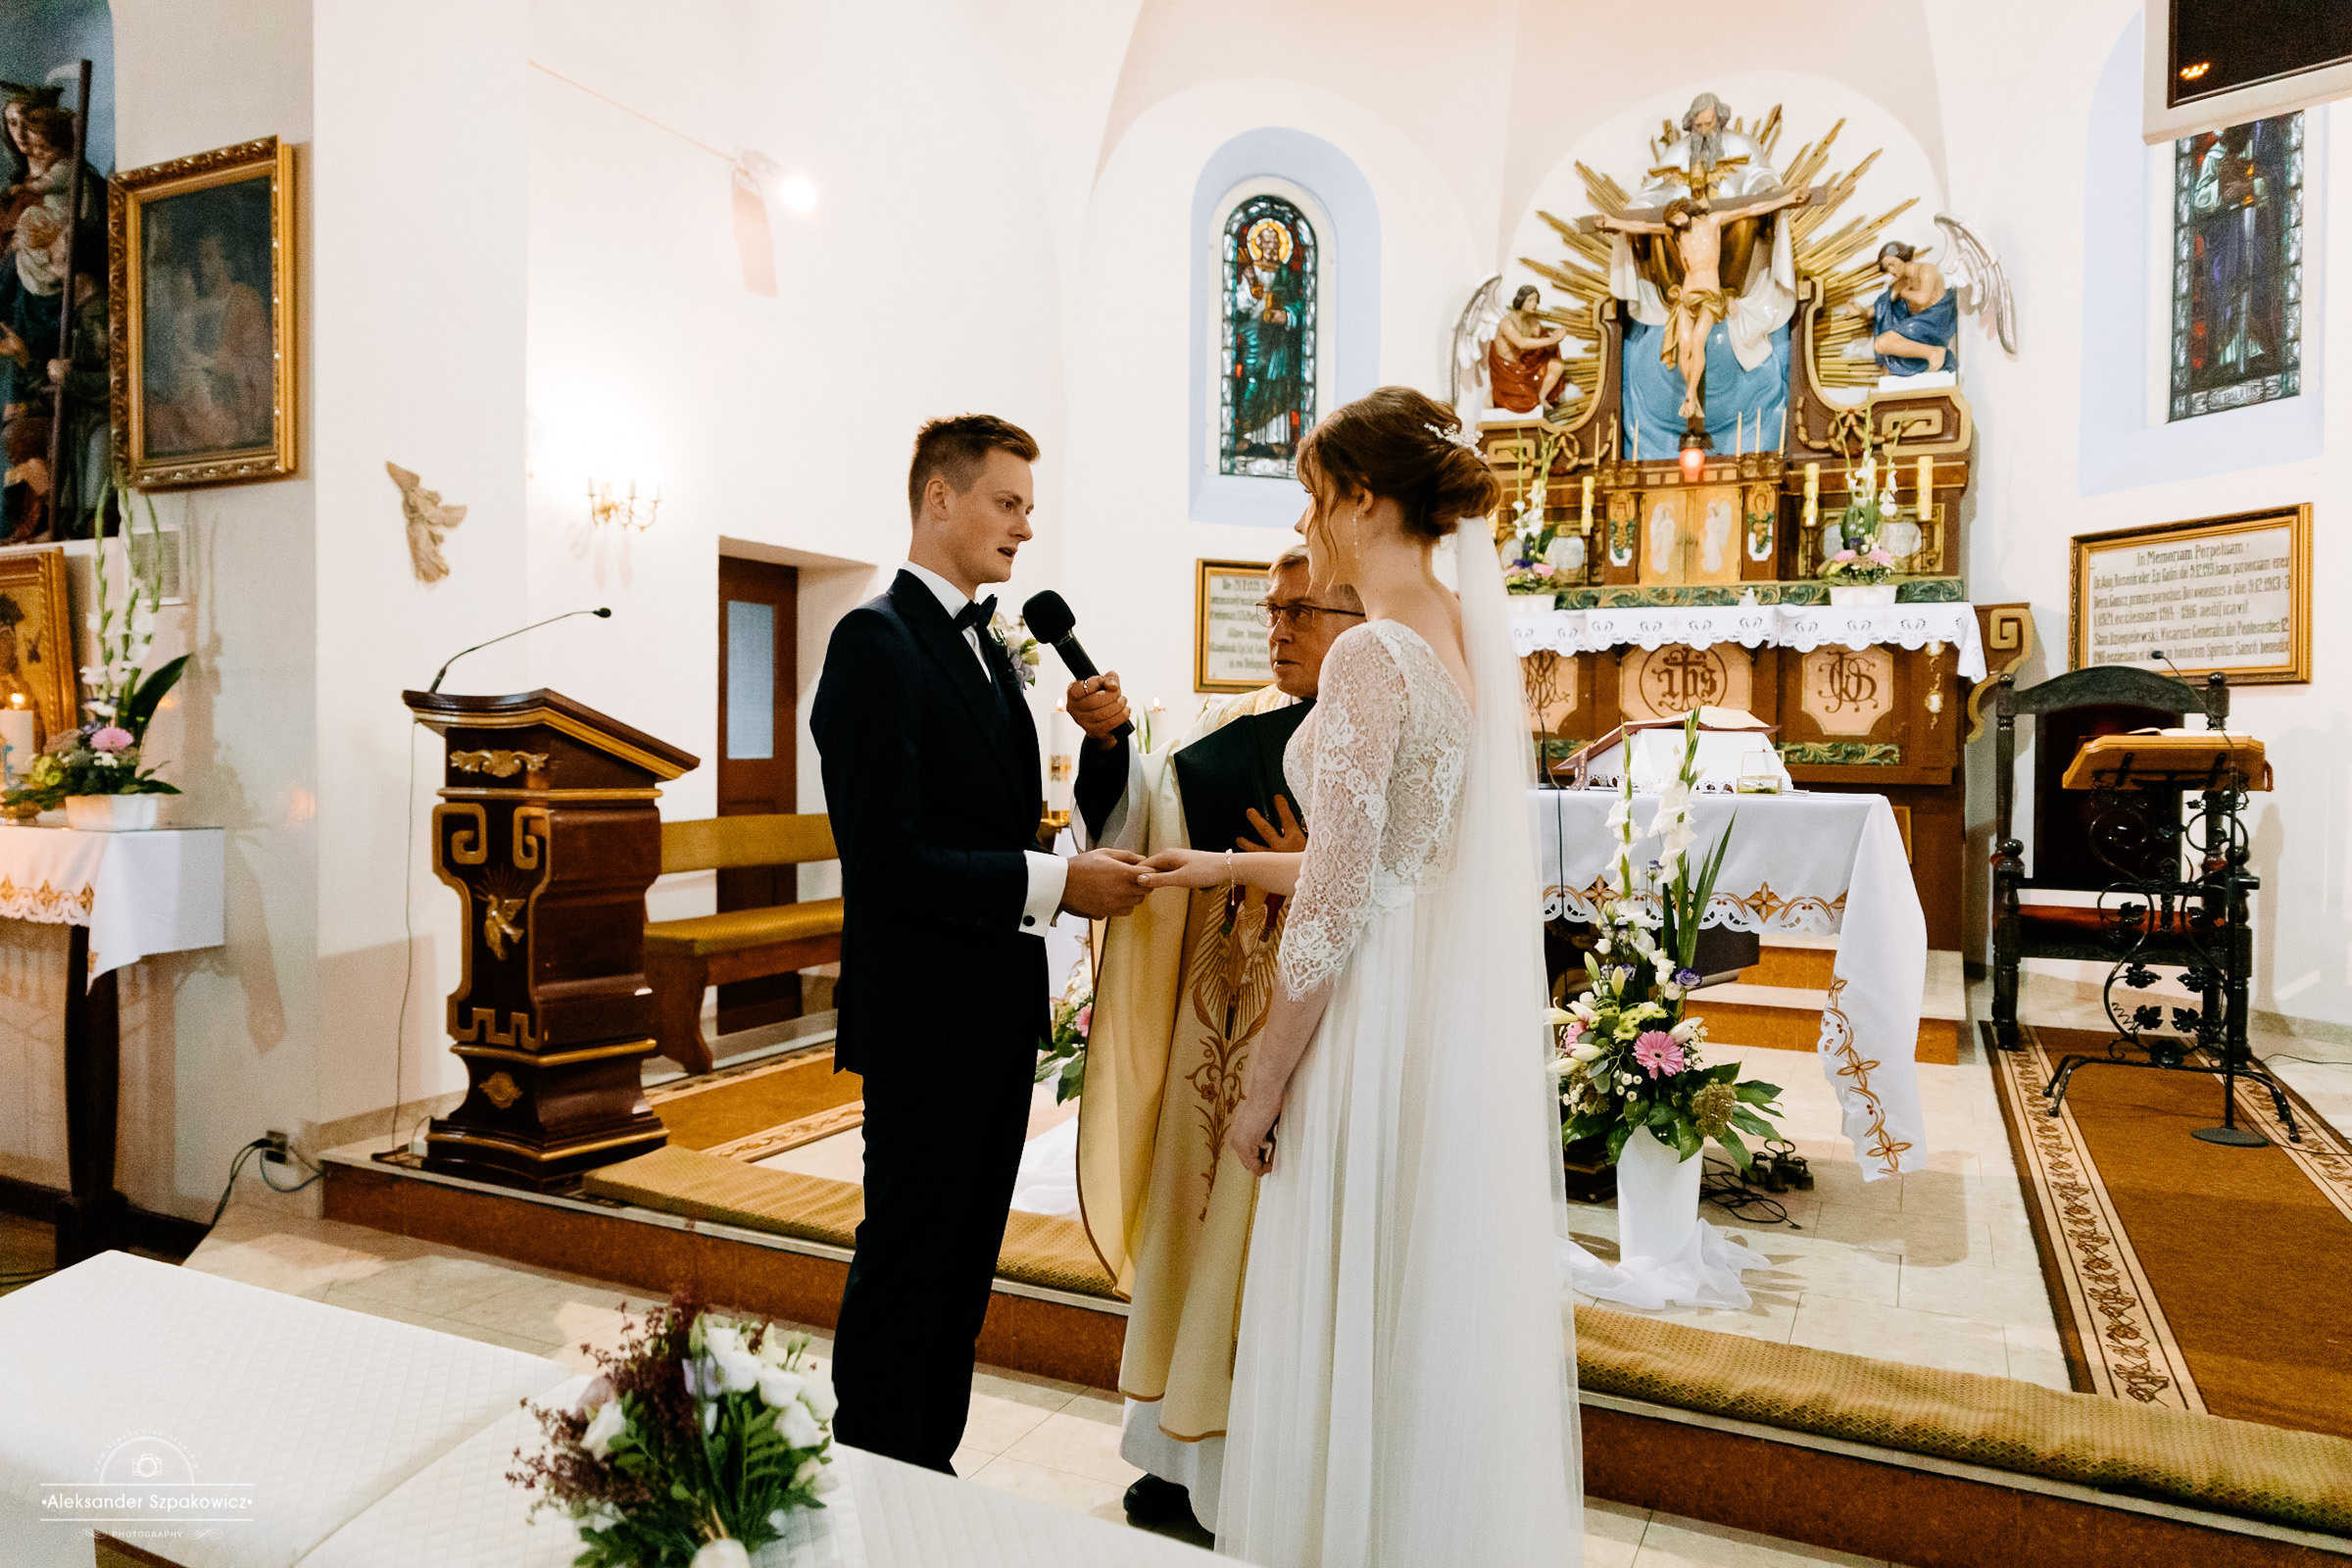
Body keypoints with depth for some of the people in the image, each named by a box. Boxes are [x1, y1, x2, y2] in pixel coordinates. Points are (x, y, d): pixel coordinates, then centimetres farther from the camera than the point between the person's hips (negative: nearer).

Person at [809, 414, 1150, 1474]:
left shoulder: (988, 649, 15)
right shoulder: (876, 640, -13)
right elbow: (882, 858, -22)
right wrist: (1052, 885, -21)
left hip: (1000, 1014, 9)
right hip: (924, 1017, -9)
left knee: (962, 1268, 18)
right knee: (903, 1274, 5)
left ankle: (931, 1471, 34)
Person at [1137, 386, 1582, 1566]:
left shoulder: (1372, 656, -18)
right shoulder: (1472, 639, 9)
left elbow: (1335, 912, -19)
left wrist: (1262, 1084, -9)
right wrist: (1226, 866, 18)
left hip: (1382, 1022, -9)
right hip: (1467, 1017, 9)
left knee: (1361, 1333, 8)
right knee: (1451, 1316, 21)